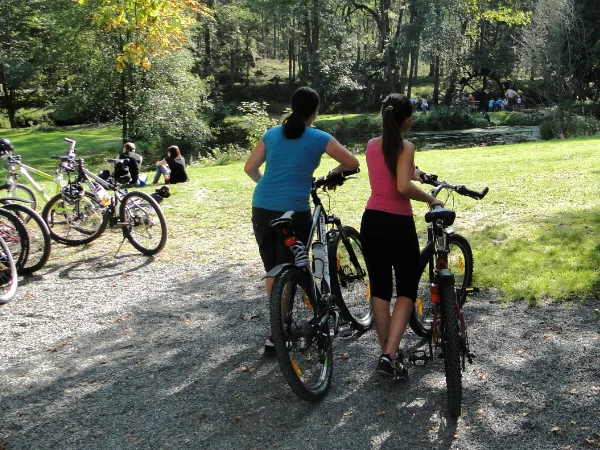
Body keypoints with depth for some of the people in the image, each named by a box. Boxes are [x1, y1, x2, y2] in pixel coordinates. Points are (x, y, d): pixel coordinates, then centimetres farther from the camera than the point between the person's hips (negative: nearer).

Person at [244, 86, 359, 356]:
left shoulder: (272, 134, 11)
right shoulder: (319, 138, 2)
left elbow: (249, 168, 12)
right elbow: (352, 163, 6)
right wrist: (333, 172, 25)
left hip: (262, 209, 4)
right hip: (293, 212, -4)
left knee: (271, 270, 17)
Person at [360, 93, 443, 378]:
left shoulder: (371, 145, 7)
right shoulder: (406, 147, -11)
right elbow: (403, 187, -24)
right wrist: (430, 199, -9)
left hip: (371, 222, 6)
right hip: (398, 225, -5)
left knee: (379, 289, 14)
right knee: (407, 289, 9)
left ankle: (386, 354, 22)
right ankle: (389, 355, -3)